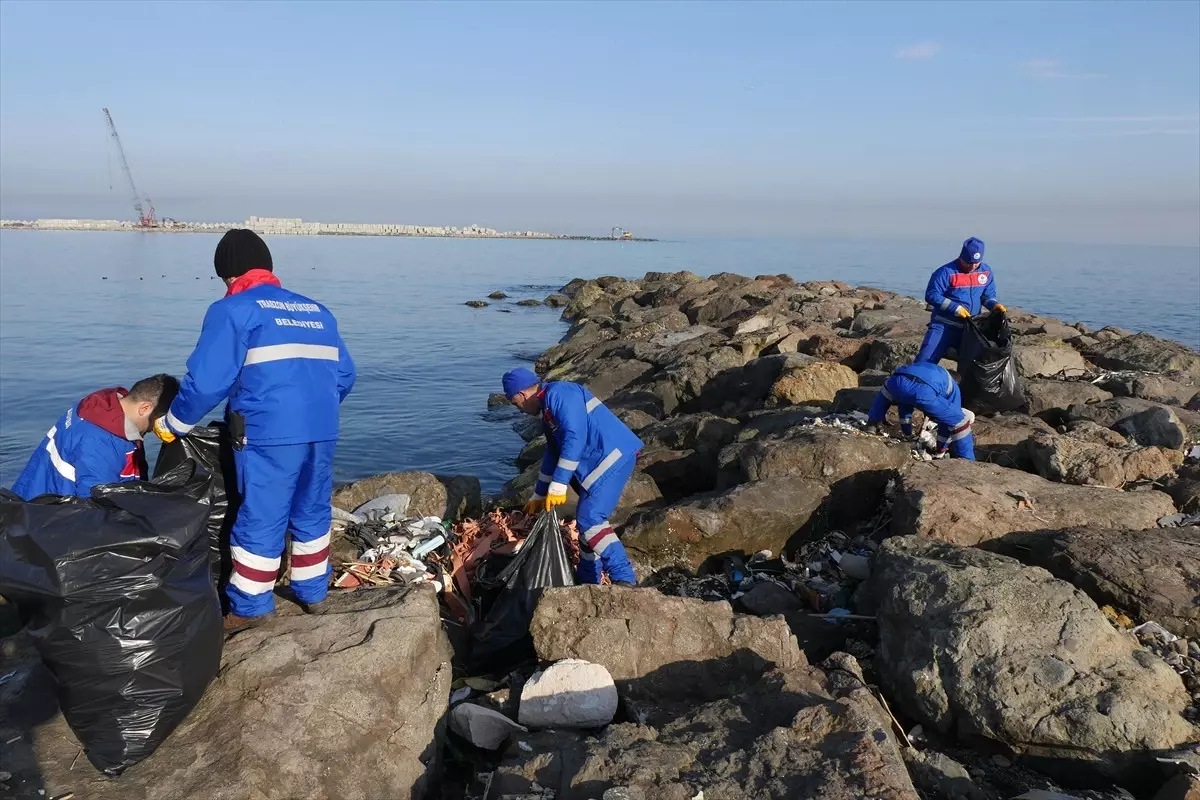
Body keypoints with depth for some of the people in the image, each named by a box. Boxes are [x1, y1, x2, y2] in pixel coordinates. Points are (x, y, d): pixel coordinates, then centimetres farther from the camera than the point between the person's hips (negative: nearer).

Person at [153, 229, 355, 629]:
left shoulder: (232, 310, 0)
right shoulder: (317, 311, 18)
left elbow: (207, 381, -7)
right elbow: (344, 376, 19)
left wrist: (172, 424, 8)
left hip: (270, 434, -6)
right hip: (322, 432, 6)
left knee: (260, 520, 4)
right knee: (312, 512, 18)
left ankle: (249, 607, 15)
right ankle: (312, 591, 30)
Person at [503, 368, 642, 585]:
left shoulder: (559, 394, -11)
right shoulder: (548, 409, 22)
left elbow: (574, 438, -22)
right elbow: (552, 455, 31)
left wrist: (558, 485, -19)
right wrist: (539, 496, 37)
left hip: (613, 456, -11)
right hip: (599, 462, 11)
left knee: (590, 519, -19)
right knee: (587, 519, 15)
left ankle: (624, 580, -23)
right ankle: (588, 581, 25)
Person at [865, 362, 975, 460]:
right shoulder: (952, 388, 37)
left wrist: (906, 433, 63)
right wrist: (941, 451, 50)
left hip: (896, 381, 4)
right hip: (922, 391, -4)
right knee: (957, 420, 16)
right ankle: (967, 460, 20)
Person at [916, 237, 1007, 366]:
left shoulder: (986, 271, 6)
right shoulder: (946, 272, -13)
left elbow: (988, 295, 15)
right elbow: (931, 295, -15)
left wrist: (994, 305, -8)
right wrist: (956, 308, -21)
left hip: (969, 328, 5)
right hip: (943, 326, -5)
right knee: (925, 360, -15)